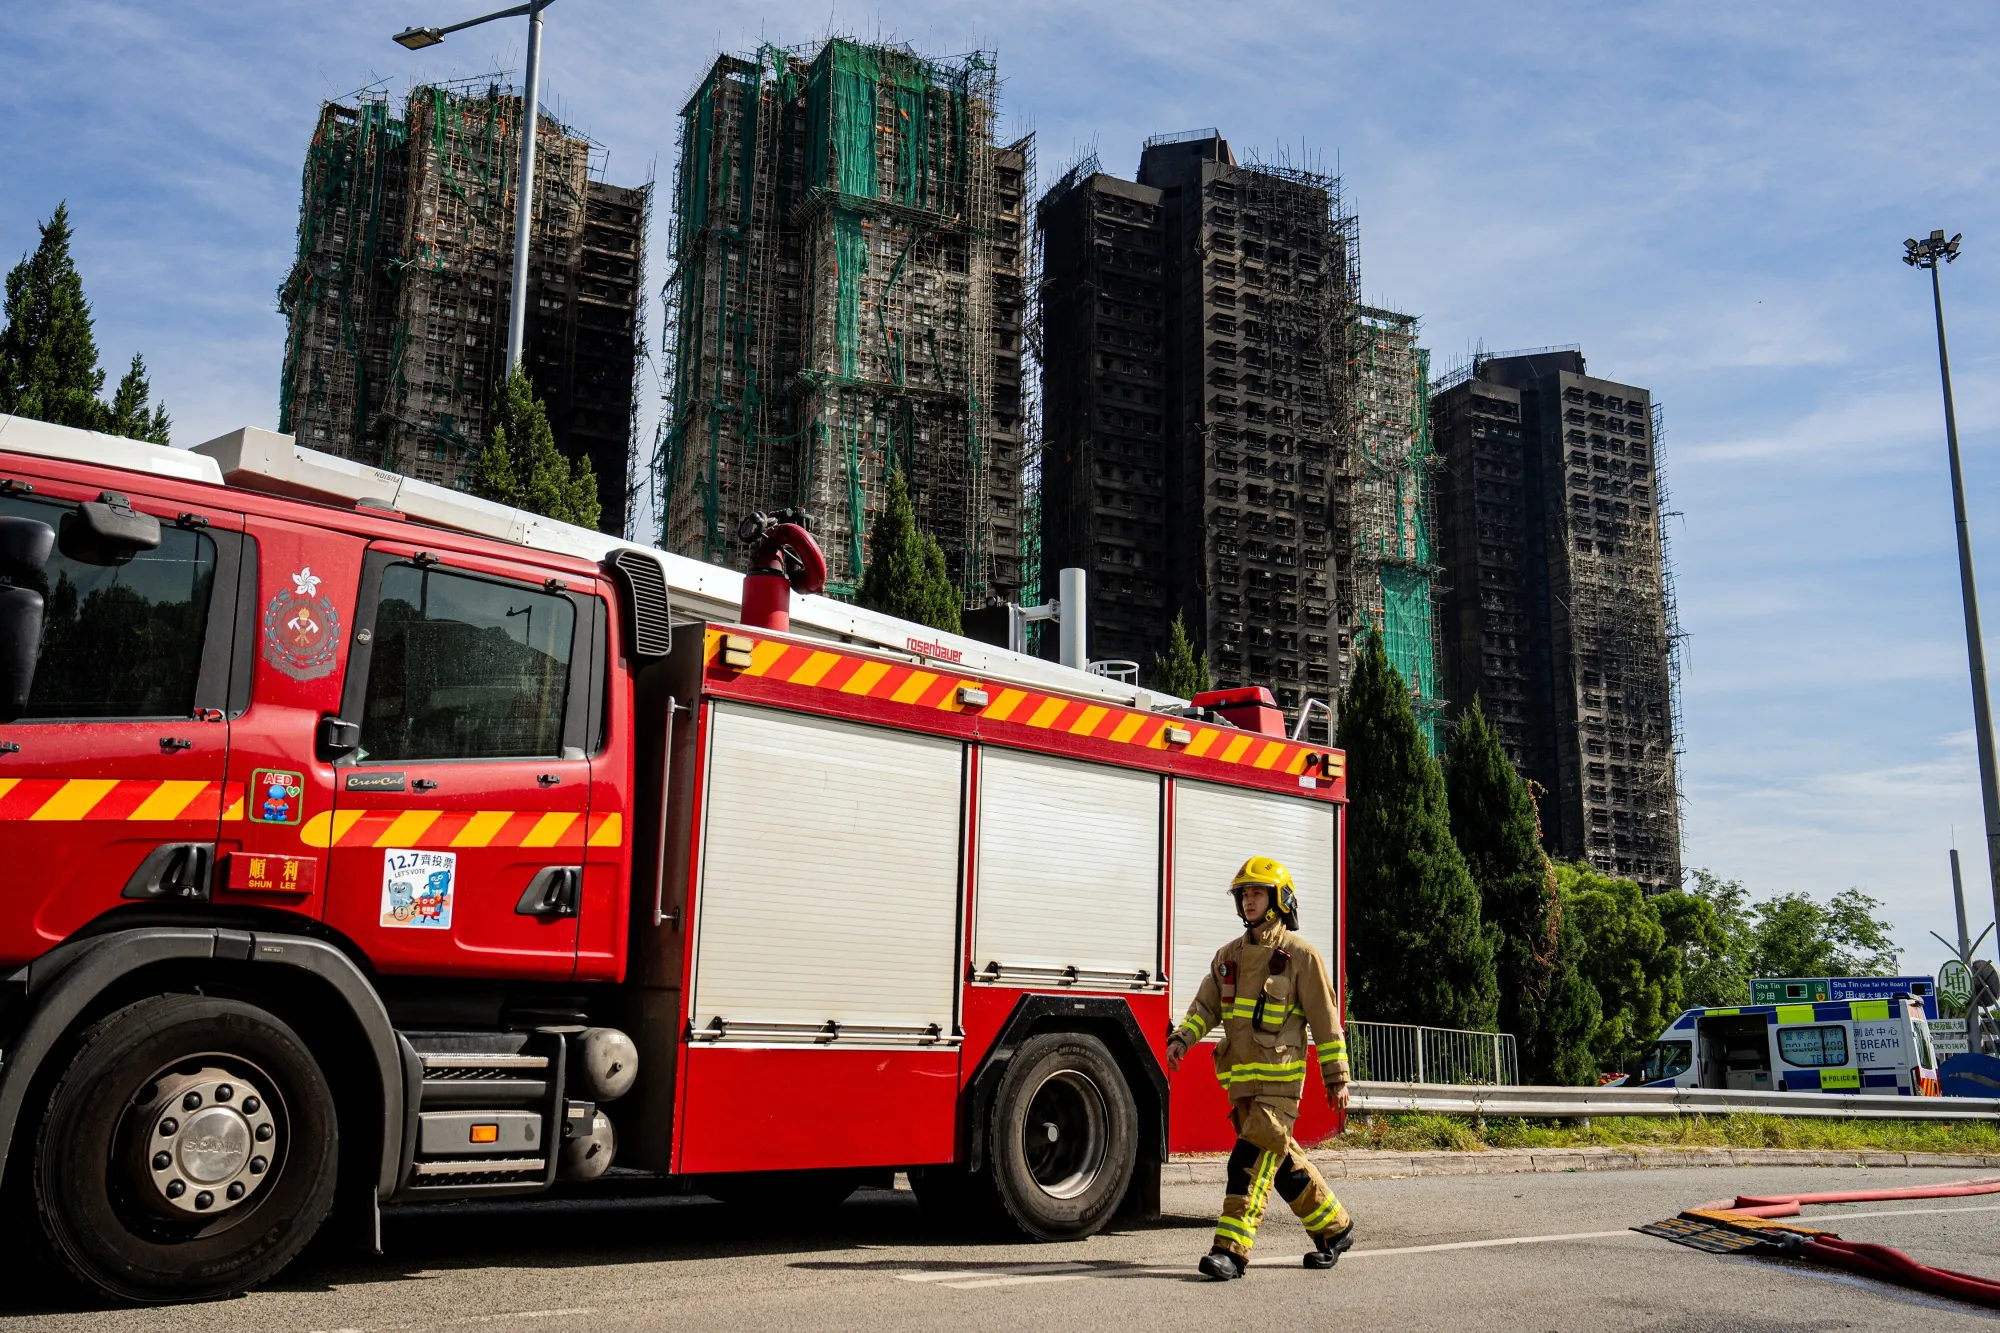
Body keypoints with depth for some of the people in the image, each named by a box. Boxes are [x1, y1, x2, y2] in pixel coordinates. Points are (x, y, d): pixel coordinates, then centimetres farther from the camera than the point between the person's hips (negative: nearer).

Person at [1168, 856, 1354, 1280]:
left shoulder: (1301, 956, -3)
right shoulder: (1228, 955, 14)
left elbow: (1326, 1020, -2)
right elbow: (1205, 1006, 11)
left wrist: (1337, 1078, -1)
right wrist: (1181, 1039, -7)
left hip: (1279, 1077, -6)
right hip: (1240, 1077, 7)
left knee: (1253, 1158, -13)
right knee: (1280, 1157, 14)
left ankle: (1232, 1249, -14)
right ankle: (1334, 1227, 30)